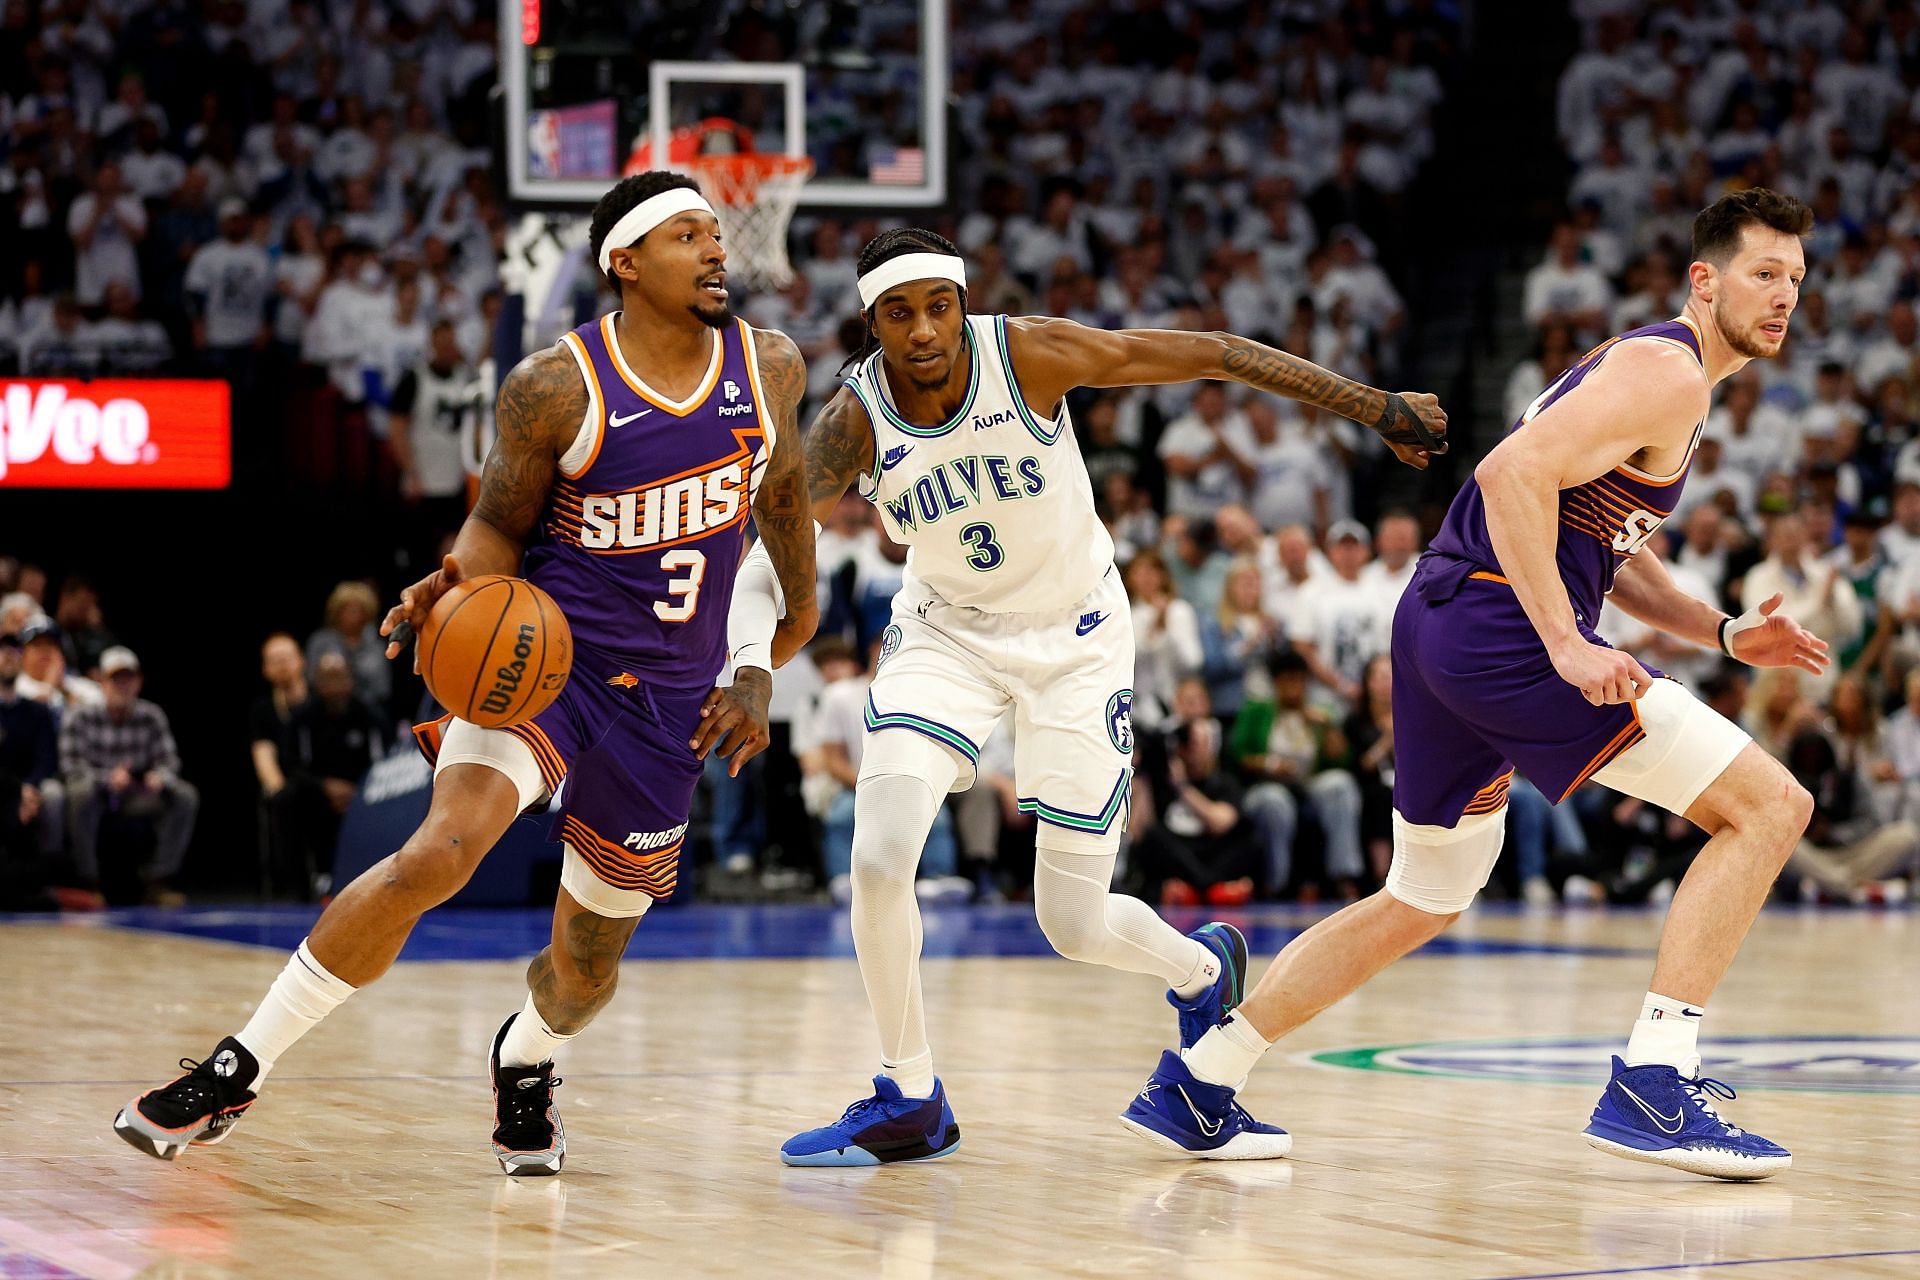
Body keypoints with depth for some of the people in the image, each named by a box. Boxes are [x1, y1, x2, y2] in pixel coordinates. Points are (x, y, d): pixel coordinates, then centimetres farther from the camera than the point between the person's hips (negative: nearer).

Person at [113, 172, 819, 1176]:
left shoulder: (769, 368, -2)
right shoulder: (555, 388, -13)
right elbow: (498, 527, -3)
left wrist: (799, 602, 29)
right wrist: (453, 589, -25)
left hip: (667, 697, 4)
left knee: (587, 965, 10)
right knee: (443, 850, -29)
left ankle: (524, 1059, 48)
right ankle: (237, 1070, -18)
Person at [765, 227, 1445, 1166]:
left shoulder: (1029, 354, -23)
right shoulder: (854, 421, -19)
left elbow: (1212, 355, -16)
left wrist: (1378, 408, -12)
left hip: (1074, 637, -1)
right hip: (947, 630, 1)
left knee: (1076, 926, 1)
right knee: (878, 858, -21)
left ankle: (1204, 969, 38)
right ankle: (908, 1103, -1)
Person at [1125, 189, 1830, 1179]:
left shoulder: (1648, 368, 24)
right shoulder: (1669, 374, -9)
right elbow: (1515, 474, -21)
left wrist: (1723, 633, 19)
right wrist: (1565, 643, -23)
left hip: (1437, 619, 10)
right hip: (1502, 627, -10)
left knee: (1421, 903, 23)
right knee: (1769, 805, -9)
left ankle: (1193, 1091, 24)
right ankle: (1651, 1086, -15)